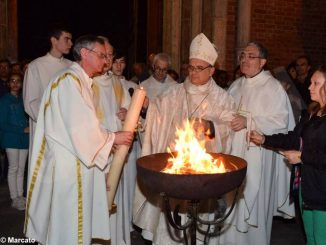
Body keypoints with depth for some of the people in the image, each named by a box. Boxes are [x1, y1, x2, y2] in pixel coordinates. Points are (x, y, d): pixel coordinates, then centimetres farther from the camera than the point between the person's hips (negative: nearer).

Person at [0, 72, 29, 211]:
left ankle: (20, 196, 16)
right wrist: (22, 130, -14)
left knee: (21, 169, 8)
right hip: (11, 138, -4)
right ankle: (15, 199, 7)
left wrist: (28, 129, -7)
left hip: (24, 138, 4)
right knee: (13, 168, 0)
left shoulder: (23, 99, 10)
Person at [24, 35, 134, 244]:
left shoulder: (80, 81, 15)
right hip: (68, 163, -9)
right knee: (70, 224, 2)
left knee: (75, 222, 16)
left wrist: (109, 139, 6)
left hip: (76, 161, 9)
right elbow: (79, 127, -21)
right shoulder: (70, 80, -16)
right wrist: (113, 138, -10)